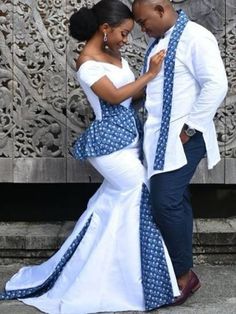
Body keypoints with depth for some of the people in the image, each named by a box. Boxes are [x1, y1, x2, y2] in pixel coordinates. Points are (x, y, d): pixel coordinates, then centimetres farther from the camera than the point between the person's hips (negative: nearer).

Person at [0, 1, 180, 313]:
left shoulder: (114, 54, 11)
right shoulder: (87, 62, -16)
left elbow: (132, 94, 10)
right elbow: (115, 96, -21)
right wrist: (151, 74, -18)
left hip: (127, 137, 9)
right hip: (110, 142, -9)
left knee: (116, 200, 16)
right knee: (143, 195, 0)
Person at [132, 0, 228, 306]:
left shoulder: (195, 37, -13)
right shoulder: (157, 42, 14)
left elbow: (216, 85, -18)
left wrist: (190, 128, -17)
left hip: (182, 137, -8)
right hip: (159, 137, 9)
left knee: (165, 203, -11)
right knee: (175, 202, 13)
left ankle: (184, 274, 3)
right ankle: (178, 268, 23)